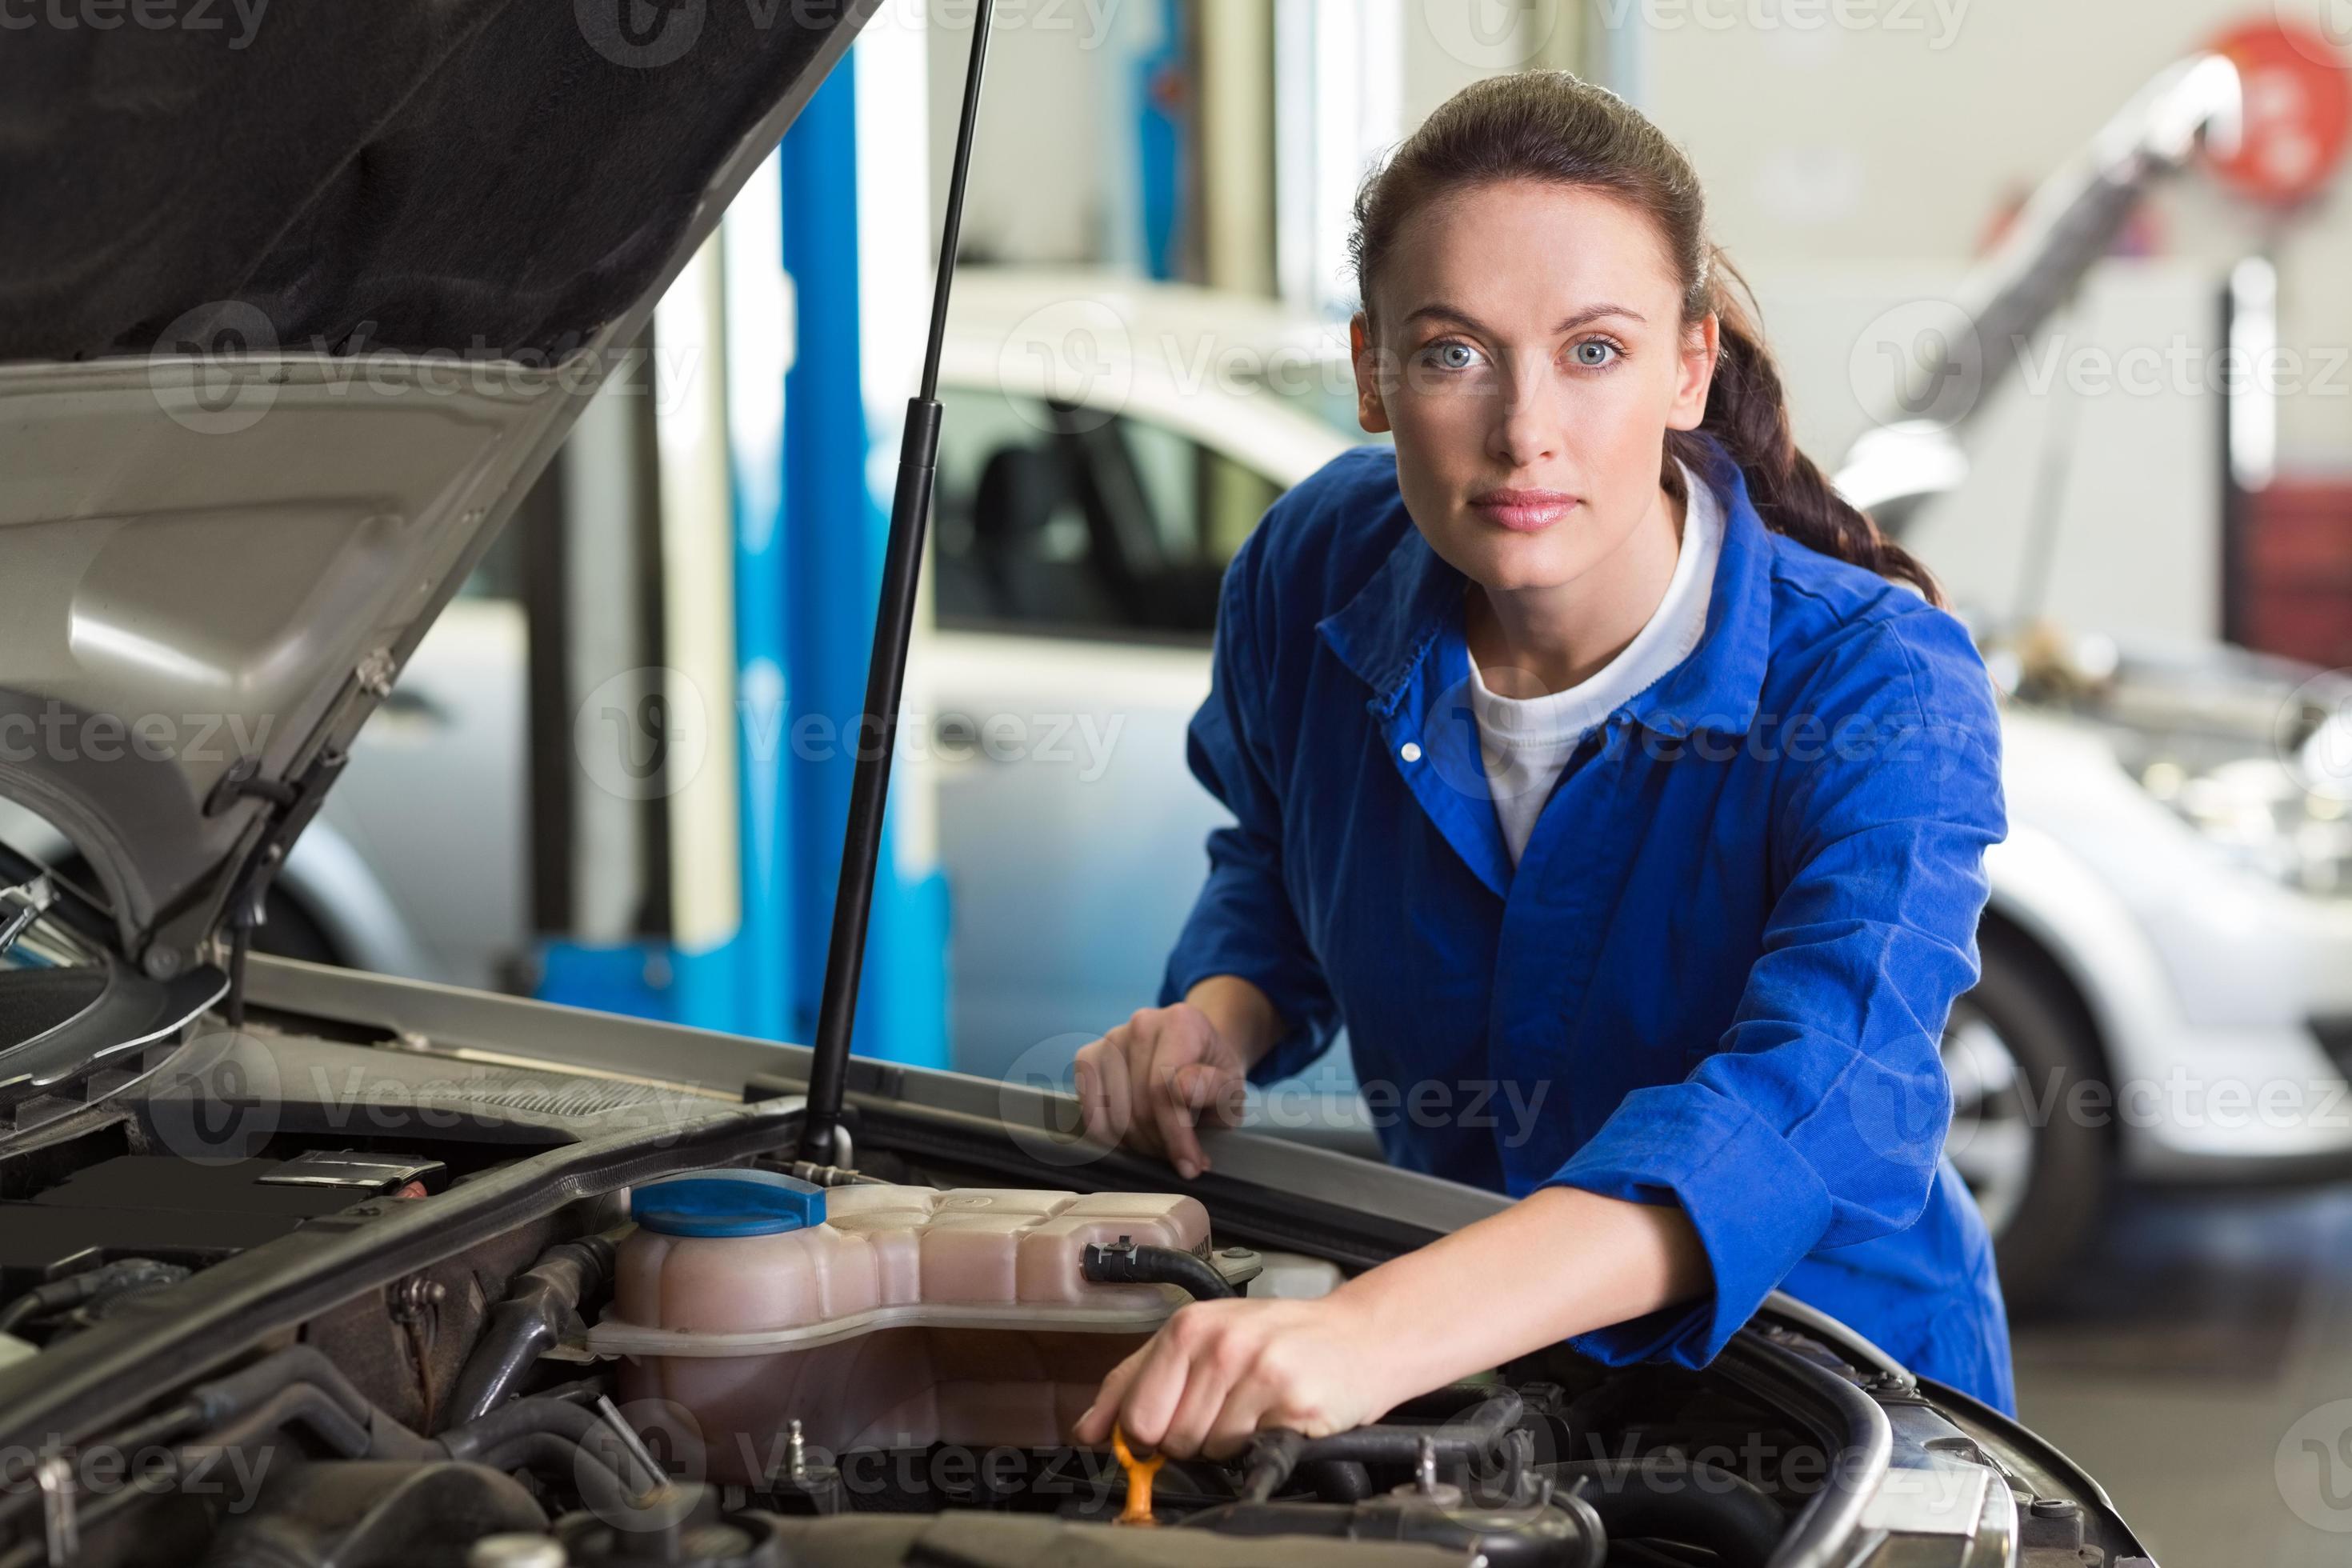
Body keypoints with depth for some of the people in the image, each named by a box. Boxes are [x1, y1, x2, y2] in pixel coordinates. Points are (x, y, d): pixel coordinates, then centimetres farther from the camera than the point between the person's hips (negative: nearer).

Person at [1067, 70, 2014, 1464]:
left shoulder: (1880, 685, -22)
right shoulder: (1317, 574, -6)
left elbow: (1822, 1102, -41)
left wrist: (1368, 1335, -54)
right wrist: (1221, 1016, -6)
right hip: (1468, 1372, 4)